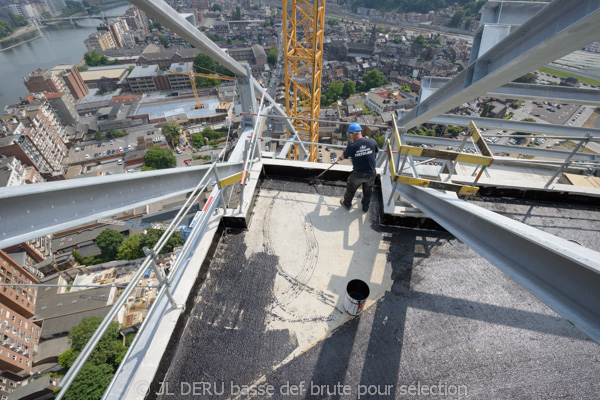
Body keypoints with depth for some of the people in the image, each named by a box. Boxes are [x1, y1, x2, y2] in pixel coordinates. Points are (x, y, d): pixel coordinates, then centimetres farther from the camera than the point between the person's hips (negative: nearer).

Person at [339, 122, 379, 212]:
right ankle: (365, 207, 44)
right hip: (371, 173, 3)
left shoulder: (352, 146, -21)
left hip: (358, 174, -2)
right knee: (368, 191, 26)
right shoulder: (372, 142, -12)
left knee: (351, 189, 25)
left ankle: (347, 203, 46)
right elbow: (377, 151, 11)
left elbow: (343, 157, -5)